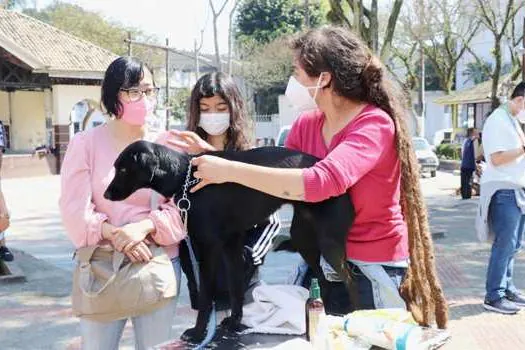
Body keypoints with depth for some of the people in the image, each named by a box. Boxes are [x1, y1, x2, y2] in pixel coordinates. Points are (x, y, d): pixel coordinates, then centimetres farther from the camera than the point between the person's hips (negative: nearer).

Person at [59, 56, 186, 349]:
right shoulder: (86, 143, -1)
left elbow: (181, 209, -2)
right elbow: (75, 211, -6)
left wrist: (144, 226, -20)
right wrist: (114, 235, -22)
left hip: (161, 266, 1)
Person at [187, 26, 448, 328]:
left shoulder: (375, 123, -21)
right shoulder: (306, 124, -1)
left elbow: (320, 182, -37)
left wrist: (231, 170, -33)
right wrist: (218, 160, -7)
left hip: (375, 266, -6)